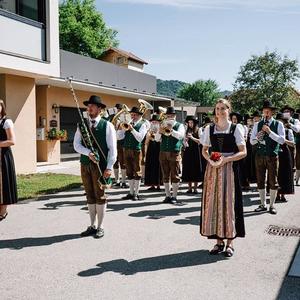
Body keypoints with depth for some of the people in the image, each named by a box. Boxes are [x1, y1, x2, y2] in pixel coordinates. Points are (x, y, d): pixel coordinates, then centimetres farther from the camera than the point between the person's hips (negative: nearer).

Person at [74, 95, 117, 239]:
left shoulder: (107, 125, -2)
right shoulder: (81, 125, 9)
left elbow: (112, 148, -5)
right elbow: (76, 145, 2)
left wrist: (109, 167, -12)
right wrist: (88, 153, -16)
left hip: (100, 165, -4)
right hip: (85, 164, 4)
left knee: (100, 196, 1)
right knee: (90, 196, 10)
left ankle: (100, 227, 13)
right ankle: (92, 226, 21)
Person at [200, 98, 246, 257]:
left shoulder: (236, 128, -1)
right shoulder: (209, 129, 8)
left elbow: (243, 152, -6)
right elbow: (204, 150, 12)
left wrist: (224, 160, -16)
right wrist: (210, 160, -9)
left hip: (230, 168, -3)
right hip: (212, 169, 3)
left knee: (229, 202, -1)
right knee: (213, 202, 3)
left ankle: (230, 242, 9)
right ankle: (219, 241, 14)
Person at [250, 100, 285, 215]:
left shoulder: (278, 124, 0)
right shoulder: (257, 125, 7)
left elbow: (282, 140, -11)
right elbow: (251, 141, 6)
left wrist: (269, 132, -20)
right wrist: (257, 138, -16)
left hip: (272, 156, -2)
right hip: (259, 156, 3)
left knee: (273, 182, 3)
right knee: (260, 181, 7)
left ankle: (272, 205, 15)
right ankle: (263, 205, 20)